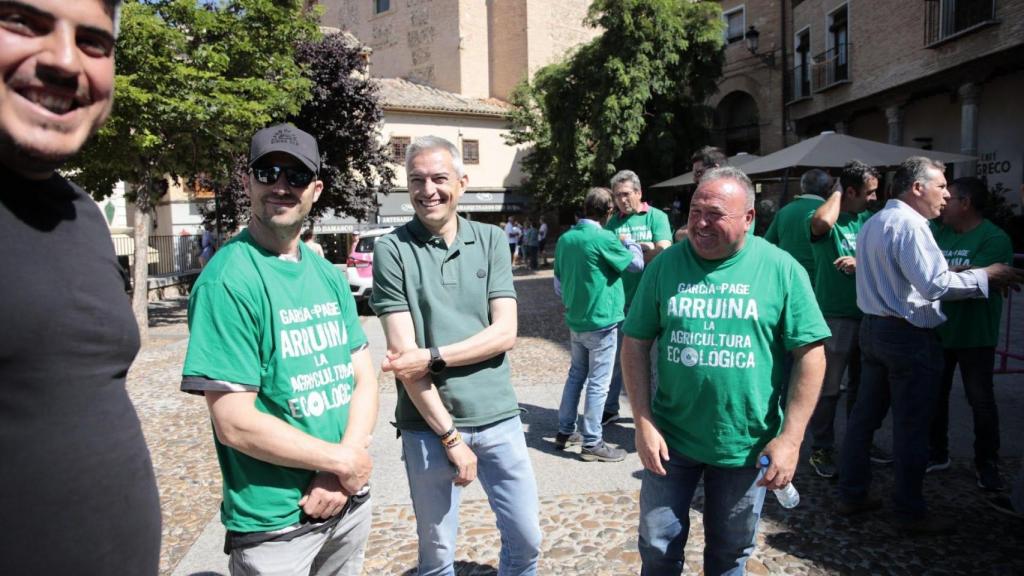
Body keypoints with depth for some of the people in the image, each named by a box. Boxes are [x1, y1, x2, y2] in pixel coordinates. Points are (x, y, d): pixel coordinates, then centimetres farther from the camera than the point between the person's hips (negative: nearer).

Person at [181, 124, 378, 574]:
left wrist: (338, 478, -11)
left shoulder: (329, 276, 5)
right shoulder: (228, 280, -16)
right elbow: (234, 424, -20)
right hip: (274, 524, -6)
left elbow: (364, 380, 4)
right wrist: (344, 461, -12)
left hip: (349, 503, 6)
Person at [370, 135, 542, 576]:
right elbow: (404, 356, -11)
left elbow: (504, 333, -5)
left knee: (526, 539, 12)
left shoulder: (491, 240, 3)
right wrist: (450, 436, -13)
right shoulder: (392, 250, -6)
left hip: (498, 418, 2)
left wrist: (432, 357, -17)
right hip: (429, 425, -2)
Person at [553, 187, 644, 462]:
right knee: (598, 383, 2)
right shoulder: (603, 239, -18)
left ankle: (565, 431, 27)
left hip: (575, 321, 7)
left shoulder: (565, 239, 3)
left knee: (576, 374, 19)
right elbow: (637, 263, -6)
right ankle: (592, 443, 9)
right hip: (601, 322, -7)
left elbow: (559, 283, 12)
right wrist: (628, 241, 11)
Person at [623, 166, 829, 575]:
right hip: (670, 439, 1)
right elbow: (635, 344, -1)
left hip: (746, 445, -1)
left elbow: (810, 354, -6)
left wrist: (790, 437, -11)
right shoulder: (665, 265, -4)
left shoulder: (781, 269, -8)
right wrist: (643, 423, -7)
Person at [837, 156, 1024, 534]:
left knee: (864, 415, 14)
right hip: (908, 335, -9)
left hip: (873, 328, 10)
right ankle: (910, 513, 13)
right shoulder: (908, 224, -17)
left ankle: (851, 495, 23)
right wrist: (986, 275, -12)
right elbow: (934, 284, -24)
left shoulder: (873, 223, 14)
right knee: (911, 428, 1)